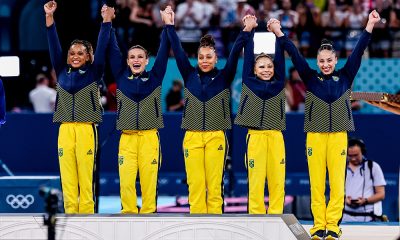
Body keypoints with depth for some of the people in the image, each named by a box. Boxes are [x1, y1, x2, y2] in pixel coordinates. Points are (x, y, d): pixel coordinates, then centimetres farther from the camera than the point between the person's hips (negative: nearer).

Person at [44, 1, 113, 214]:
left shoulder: (93, 73, 6)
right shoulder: (62, 72, 12)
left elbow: (101, 49, -2)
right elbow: (54, 46, 7)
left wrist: (106, 22, -10)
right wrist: (49, 17, 0)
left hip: (86, 129, -3)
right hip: (65, 130, 3)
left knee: (86, 176, -6)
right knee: (67, 176, 0)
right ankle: (70, 216, 3)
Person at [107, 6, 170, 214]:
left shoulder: (154, 79, 7)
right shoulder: (121, 78, 8)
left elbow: (163, 53, 3)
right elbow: (113, 52, 5)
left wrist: (167, 26, -1)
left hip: (149, 137, -1)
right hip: (127, 137, 1)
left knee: (149, 179, -4)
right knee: (126, 180, -6)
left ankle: (148, 214, 4)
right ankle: (128, 214, 4)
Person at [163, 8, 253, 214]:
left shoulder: (223, 77, 5)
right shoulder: (190, 76, 8)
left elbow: (234, 54, -4)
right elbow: (178, 51, 6)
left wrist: (246, 32, -14)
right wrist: (170, 26, 3)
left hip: (216, 137, -1)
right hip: (192, 137, 1)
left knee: (214, 184, -3)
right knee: (195, 183, -2)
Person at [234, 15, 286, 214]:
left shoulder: (278, 84, 11)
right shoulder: (249, 83, 7)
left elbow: (280, 58, 7)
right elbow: (248, 56, 6)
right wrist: (250, 30, 4)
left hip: (276, 137, 2)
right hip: (255, 137, -2)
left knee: (277, 181, -1)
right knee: (255, 182, -3)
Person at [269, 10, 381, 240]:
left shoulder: (345, 77, 6)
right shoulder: (311, 78, 4)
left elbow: (358, 52, -1)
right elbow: (295, 55, -3)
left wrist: (370, 26, -9)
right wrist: (279, 34, -11)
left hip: (338, 135, 0)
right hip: (315, 135, 0)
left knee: (337, 182, -2)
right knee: (316, 182, -1)